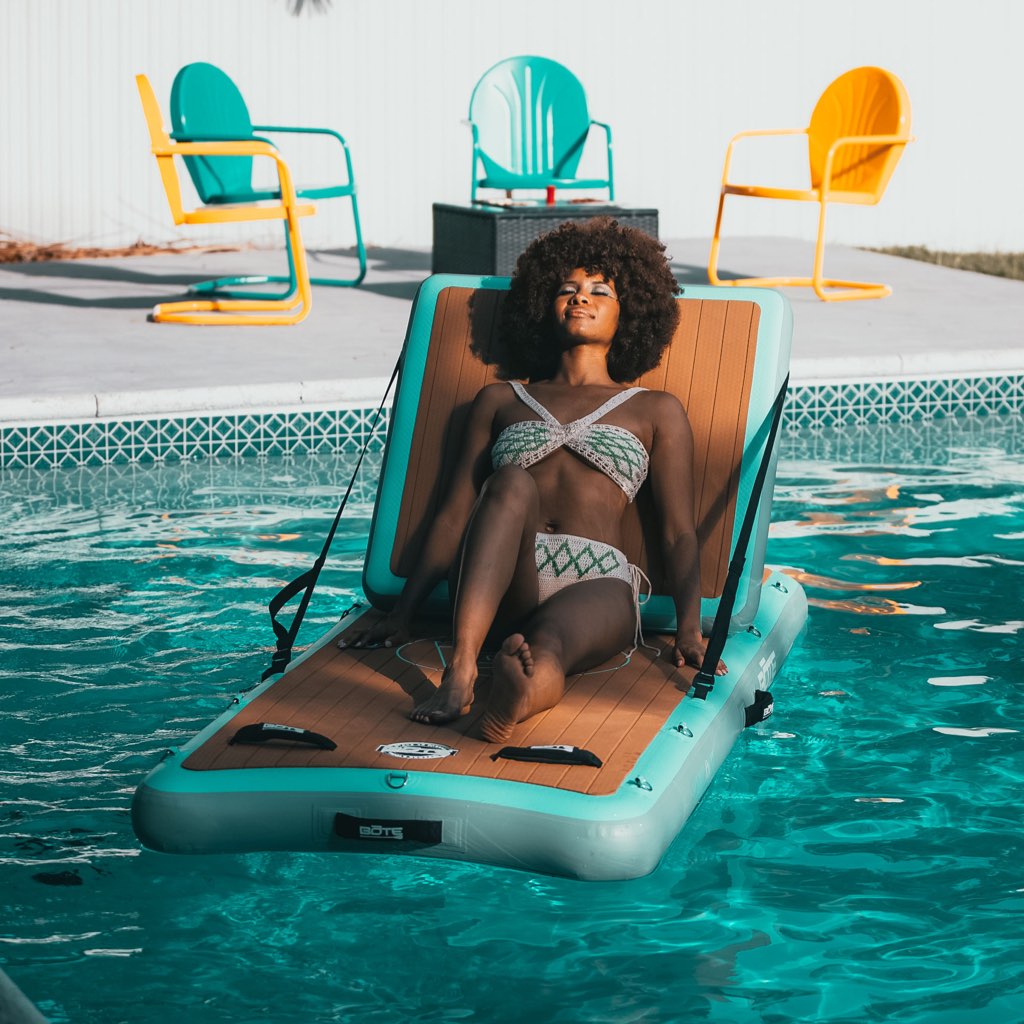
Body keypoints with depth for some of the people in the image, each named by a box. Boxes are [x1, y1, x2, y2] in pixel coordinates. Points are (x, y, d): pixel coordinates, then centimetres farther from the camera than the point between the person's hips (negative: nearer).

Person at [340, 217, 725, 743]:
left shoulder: (655, 412, 25)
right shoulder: (501, 400, 28)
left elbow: (679, 533, 14)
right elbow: (454, 515, 21)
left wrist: (689, 627, -4)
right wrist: (402, 613, 7)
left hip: (599, 584, -1)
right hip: (499, 587, 1)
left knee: (550, 642, -38)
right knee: (513, 482, -34)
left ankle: (529, 681, -76)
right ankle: (461, 666, -54)